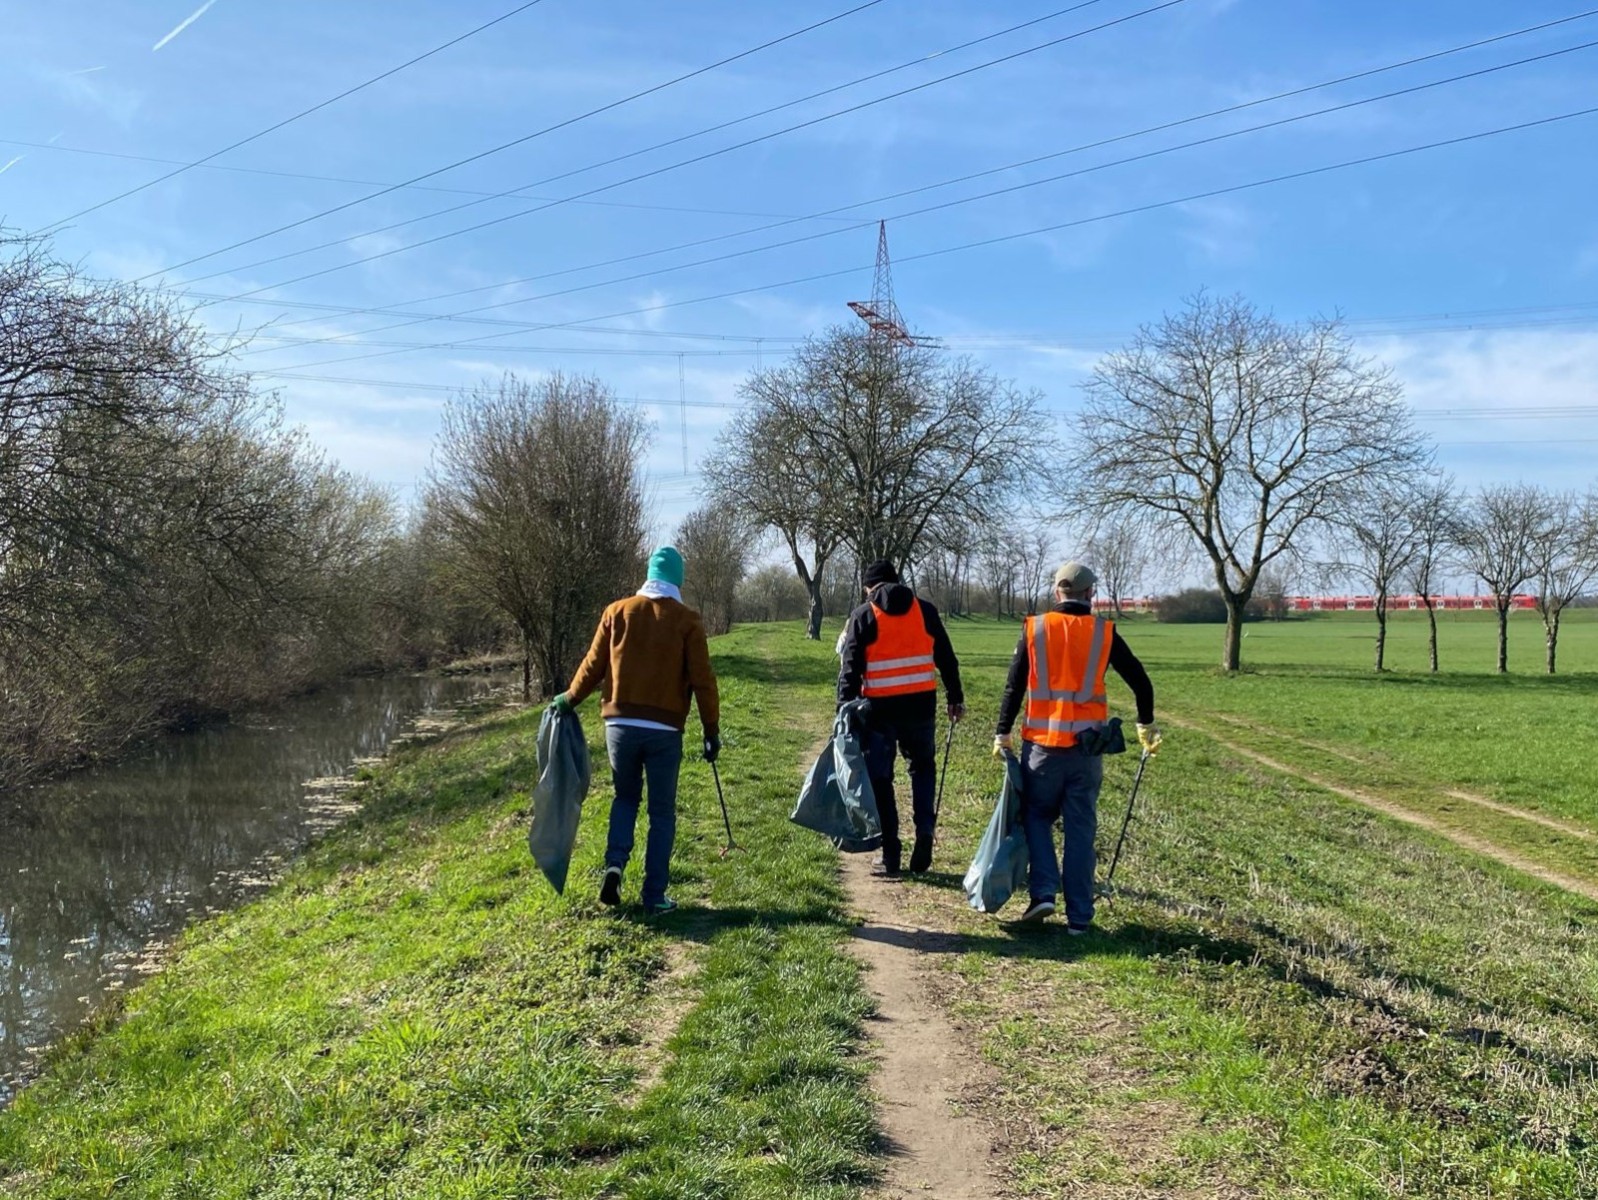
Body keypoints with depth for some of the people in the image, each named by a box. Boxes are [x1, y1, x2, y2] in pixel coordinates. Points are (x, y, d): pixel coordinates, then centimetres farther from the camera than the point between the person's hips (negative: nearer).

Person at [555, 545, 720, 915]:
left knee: (626, 797, 22)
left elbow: (593, 665, 8)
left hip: (620, 725, 2)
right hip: (664, 730, -2)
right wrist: (712, 730, 3)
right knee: (662, 812, 9)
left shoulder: (617, 611, 3)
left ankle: (615, 865, 2)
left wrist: (570, 698, 24)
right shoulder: (687, 620, -3)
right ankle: (654, 896, 9)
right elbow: (702, 680, -4)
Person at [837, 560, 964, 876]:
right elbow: (946, 659, 11)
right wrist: (956, 698, 20)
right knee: (923, 767, 23)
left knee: (880, 779, 7)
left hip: (880, 708, -2)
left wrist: (845, 711, -3)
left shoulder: (863, 616, -1)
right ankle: (925, 829, 3)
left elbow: (850, 668, -5)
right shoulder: (925, 611, 7)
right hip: (920, 705, 3)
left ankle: (891, 857, 9)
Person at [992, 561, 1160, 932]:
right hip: (1087, 746, 1)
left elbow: (1014, 687, -1)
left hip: (1042, 744, -1)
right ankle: (1079, 916, 11)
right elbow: (1141, 682, 7)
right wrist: (1146, 726, 21)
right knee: (1081, 829, 7)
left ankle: (1043, 892, 1)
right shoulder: (1103, 632, 1)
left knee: (1036, 817, 16)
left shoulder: (1035, 629, 0)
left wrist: (1002, 734, 6)